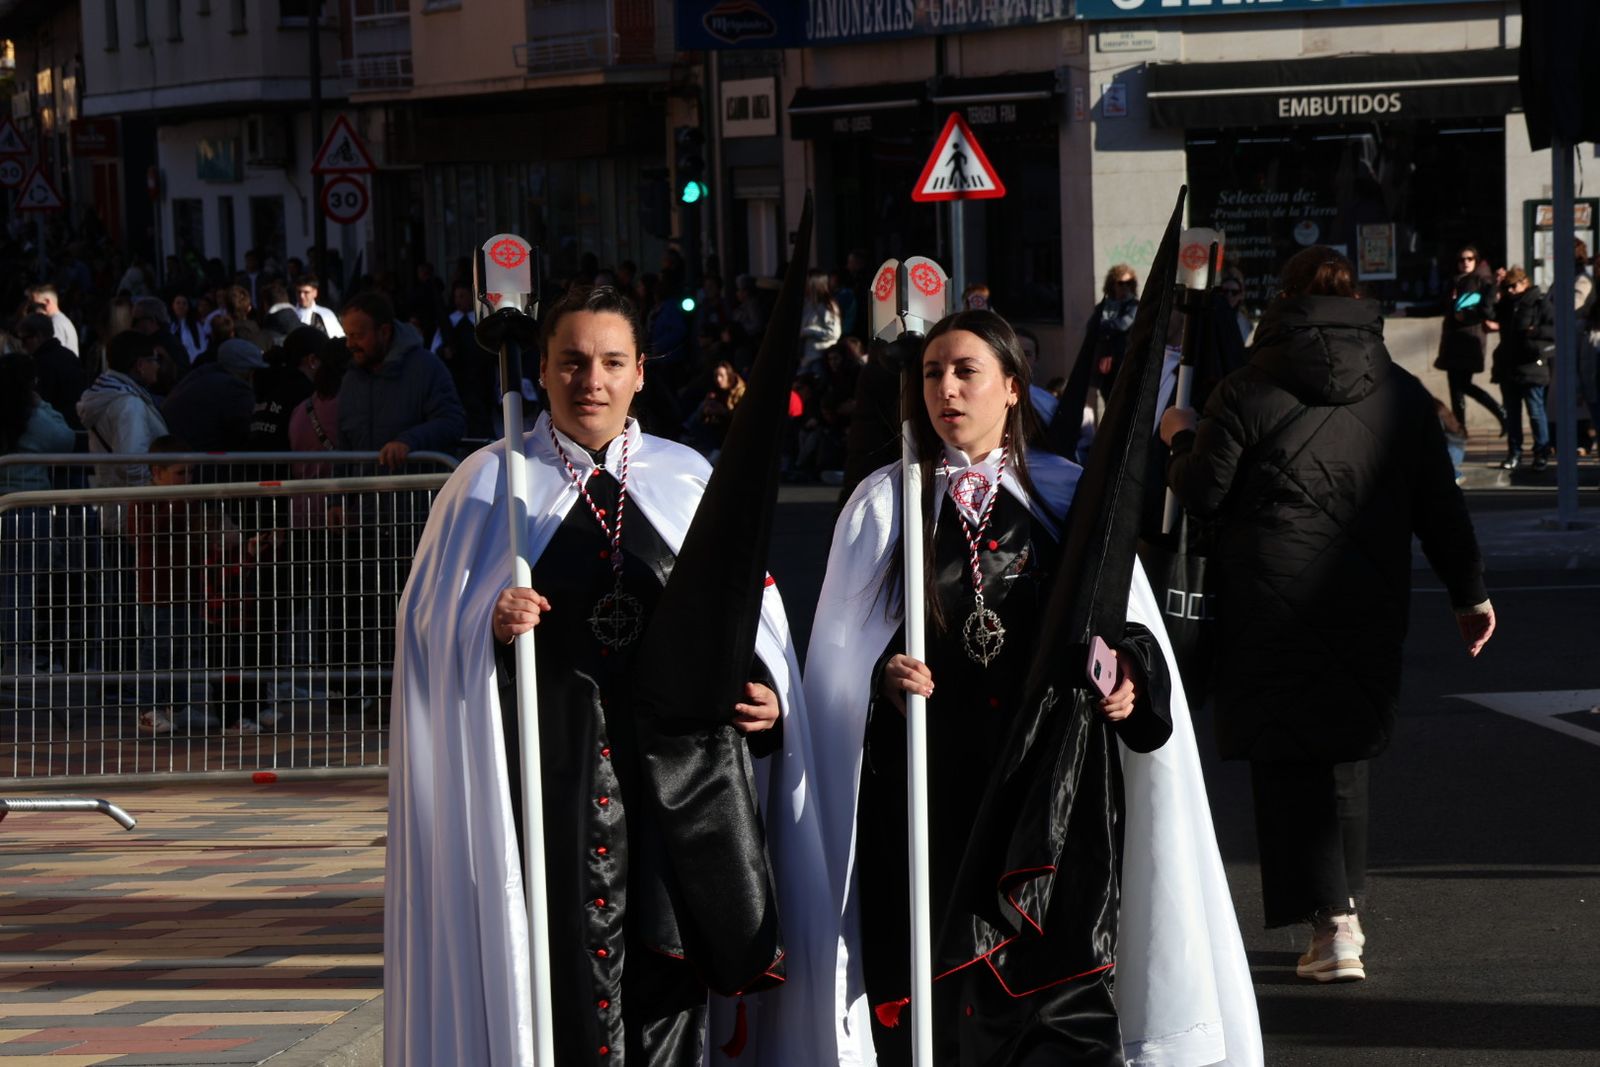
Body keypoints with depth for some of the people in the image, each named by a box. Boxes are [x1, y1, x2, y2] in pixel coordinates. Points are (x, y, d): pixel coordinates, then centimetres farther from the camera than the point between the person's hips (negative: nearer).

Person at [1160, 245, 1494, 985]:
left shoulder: (1248, 395, -7)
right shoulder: (1401, 394, 5)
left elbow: (1202, 494, -3)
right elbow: (1440, 506, 8)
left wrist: (1181, 441, 17)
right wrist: (1469, 591, 16)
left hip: (1275, 611, -4)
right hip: (1368, 609, 4)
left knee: (1288, 763, 1)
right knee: (1344, 751, 16)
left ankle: (1331, 924, -7)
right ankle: (1344, 910, 20)